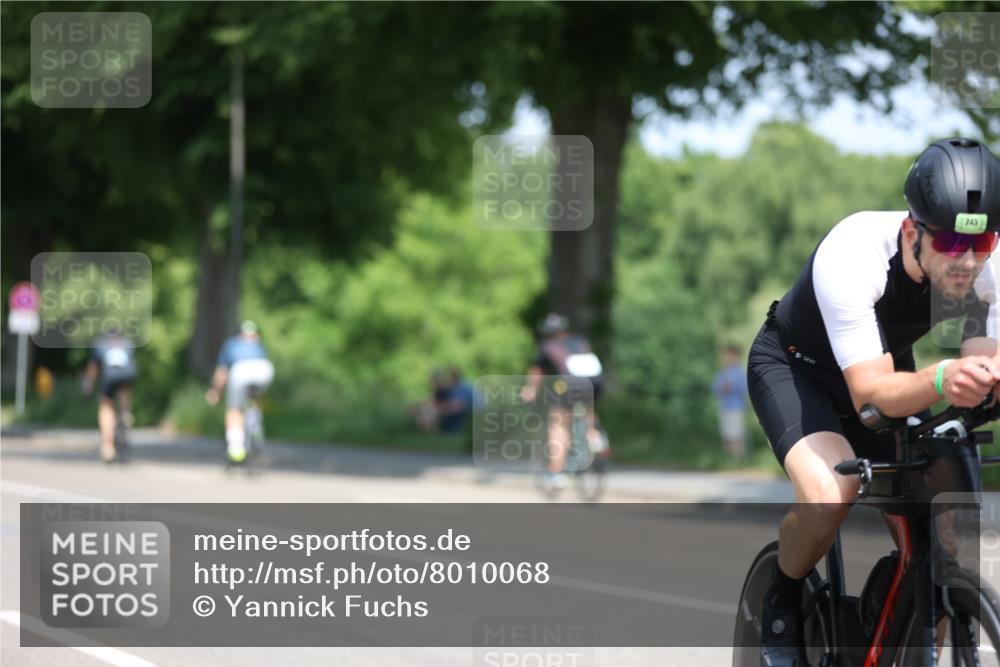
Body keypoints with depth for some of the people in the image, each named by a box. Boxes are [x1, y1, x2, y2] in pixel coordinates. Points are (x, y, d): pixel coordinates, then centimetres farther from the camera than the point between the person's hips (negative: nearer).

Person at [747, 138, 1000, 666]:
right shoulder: (851, 256, -39)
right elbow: (870, 392, -42)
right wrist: (940, 381, -63)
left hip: (889, 363, 5)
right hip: (794, 365, -4)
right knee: (828, 497, -32)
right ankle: (782, 603, -3)